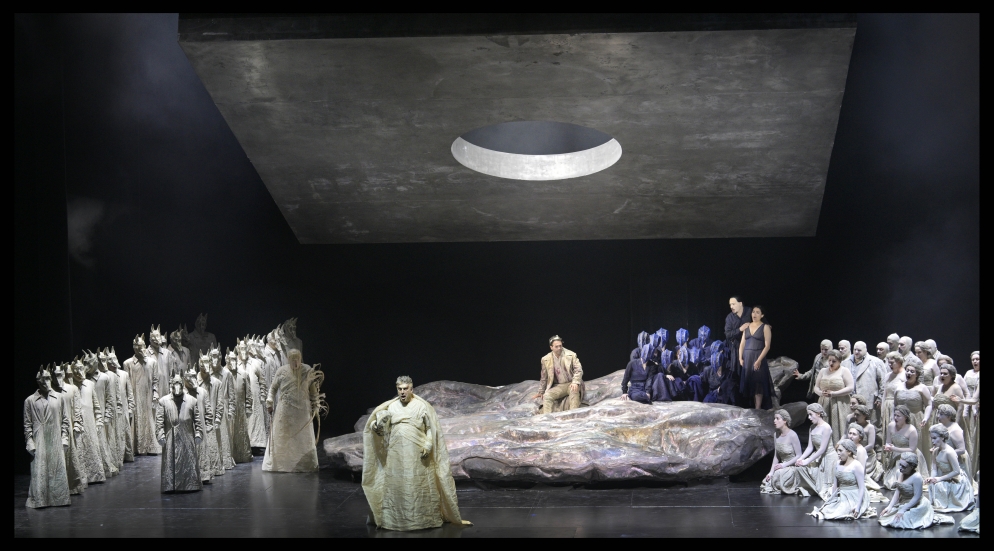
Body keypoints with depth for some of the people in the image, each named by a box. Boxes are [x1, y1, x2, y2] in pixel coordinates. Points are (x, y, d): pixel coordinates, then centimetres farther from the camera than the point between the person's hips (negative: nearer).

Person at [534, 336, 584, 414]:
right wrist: (541, 392, 18)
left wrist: (575, 382, -23)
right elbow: (544, 378, 14)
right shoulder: (546, 359, 2)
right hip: (558, 387, 3)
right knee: (547, 396, -24)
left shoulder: (571, 355, -4)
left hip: (571, 384, -3)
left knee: (574, 390, -36)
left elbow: (578, 370, -6)